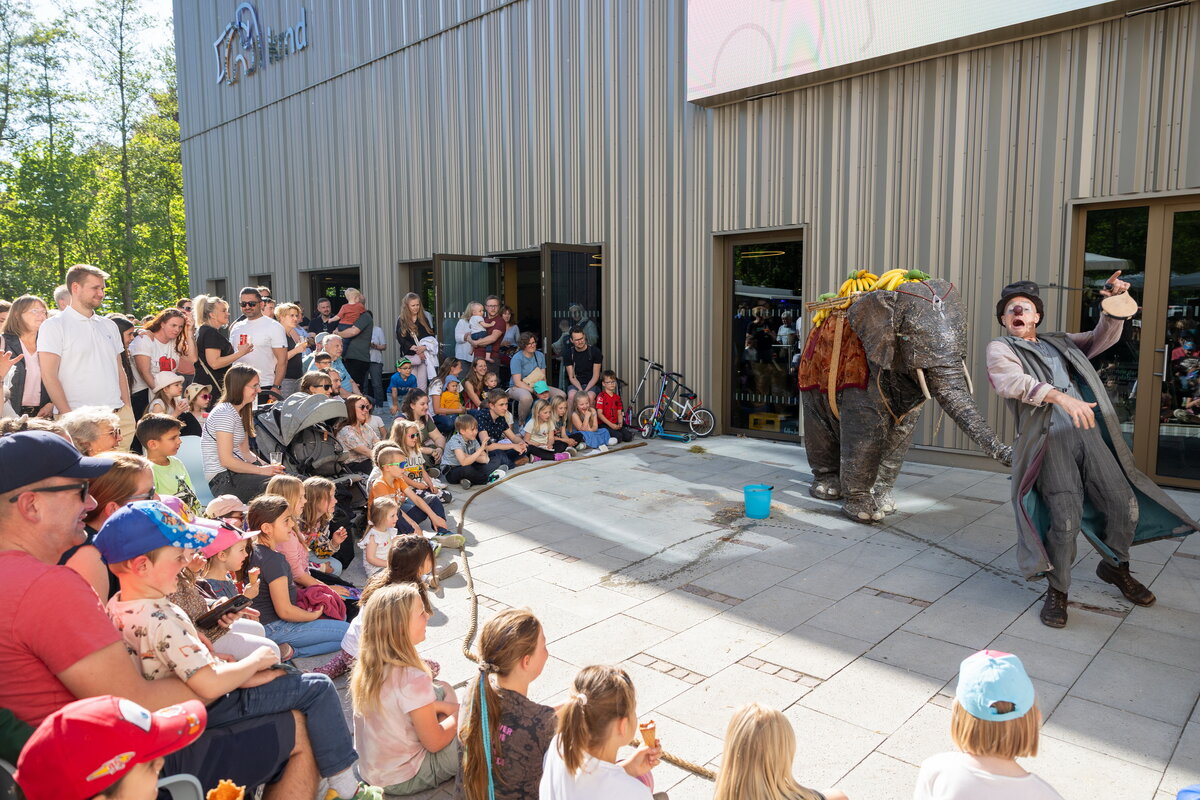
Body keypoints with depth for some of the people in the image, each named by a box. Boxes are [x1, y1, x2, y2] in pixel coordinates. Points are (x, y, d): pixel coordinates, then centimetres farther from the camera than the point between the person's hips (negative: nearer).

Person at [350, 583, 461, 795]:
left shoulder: (366, 663, -9)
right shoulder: (413, 680, -33)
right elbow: (434, 743, -19)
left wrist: (444, 707, 7)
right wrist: (458, 716, -3)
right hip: (403, 780, -8)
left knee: (442, 689, 17)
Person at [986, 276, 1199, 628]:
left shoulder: (1060, 343, 24)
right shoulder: (1000, 348, 4)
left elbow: (1102, 338, 21)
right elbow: (1012, 382, -15)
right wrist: (1059, 396, -29)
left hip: (1087, 434, 6)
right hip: (1048, 439, -5)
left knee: (1126, 504, 4)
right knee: (1066, 517, -16)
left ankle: (1115, 567, 32)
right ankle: (1057, 591, 5)